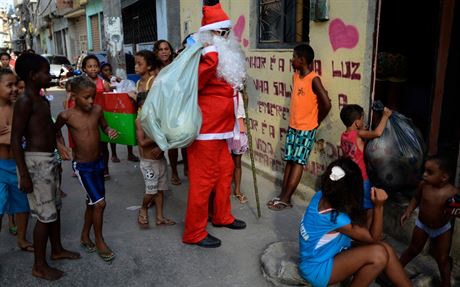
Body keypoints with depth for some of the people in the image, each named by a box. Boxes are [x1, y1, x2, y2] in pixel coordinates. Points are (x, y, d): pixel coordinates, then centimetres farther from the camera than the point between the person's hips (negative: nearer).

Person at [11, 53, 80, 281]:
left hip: (49, 159, 9)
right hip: (35, 161, -9)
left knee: (55, 207, 19)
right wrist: (24, 174, -21)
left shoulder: (42, 100, 12)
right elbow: (15, 140, -18)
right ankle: (39, 266, 13)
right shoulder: (25, 102, -16)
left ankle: (57, 249, 37)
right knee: (45, 215, -2)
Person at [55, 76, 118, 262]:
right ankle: (99, 242, 13)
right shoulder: (67, 115, -14)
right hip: (82, 166, -5)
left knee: (93, 202, 17)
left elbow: (104, 126, 11)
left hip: (98, 162, 5)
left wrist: (110, 131, -11)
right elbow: (55, 130, 5)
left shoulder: (97, 110, -6)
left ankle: (85, 236, 38)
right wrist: (60, 146, -10)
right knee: (99, 203, -7)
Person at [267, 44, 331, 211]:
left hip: (306, 129, -7)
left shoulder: (313, 79, -16)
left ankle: (285, 199, 3)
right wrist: (295, 121, 11)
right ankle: (283, 196, 15)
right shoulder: (295, 76, 8)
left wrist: (316, 121, -6)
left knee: (298, 163, -1)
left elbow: (326, 104, -20)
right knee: (289, 161, 9)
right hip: (293, 127, 8)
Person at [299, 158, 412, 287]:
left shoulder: (321, 196, -7)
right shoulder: (337, 218, -31)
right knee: (379, 254, -24)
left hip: (326, 255, 9)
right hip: (317, 269, -9)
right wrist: (378, 206, -27)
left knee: (386, 249, -4)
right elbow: (374, 237, -16)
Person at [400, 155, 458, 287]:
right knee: (413, 249, 19)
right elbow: (416, 198, 1)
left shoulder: (453, 192, -27)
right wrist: (408, 211, -8)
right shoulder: (424, 185, -18)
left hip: (442, 229, -2)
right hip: (422, 225, 2)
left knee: (442, 258, 12)